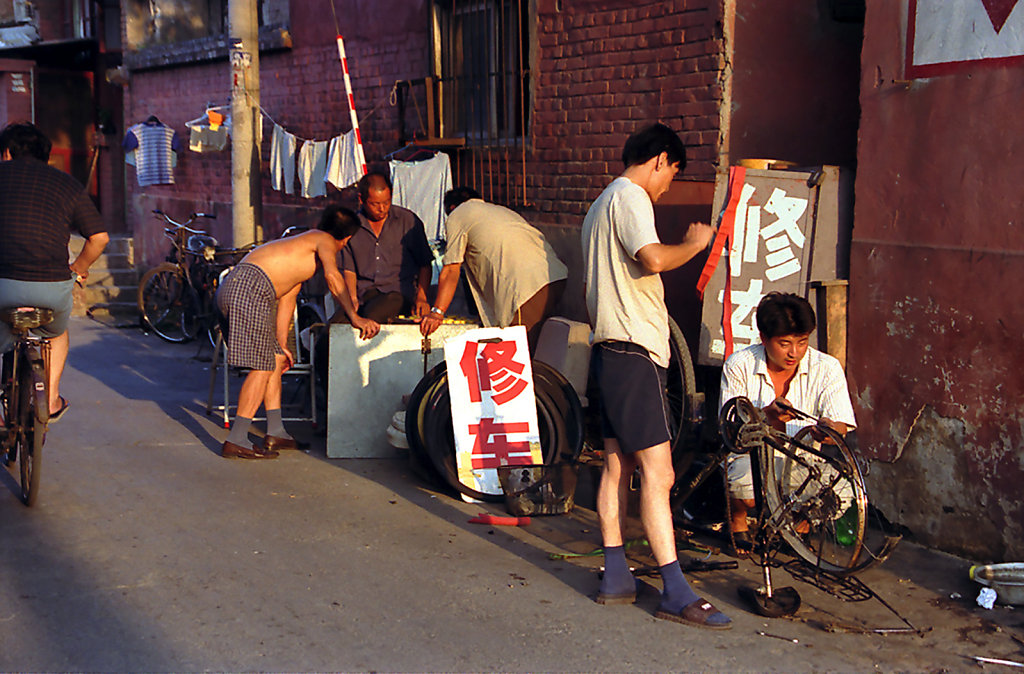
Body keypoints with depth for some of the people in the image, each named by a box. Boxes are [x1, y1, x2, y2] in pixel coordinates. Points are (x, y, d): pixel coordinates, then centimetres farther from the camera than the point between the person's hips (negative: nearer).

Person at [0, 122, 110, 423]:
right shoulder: (67, 183, 14)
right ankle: (51, 398, 30)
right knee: (57, 333, 34)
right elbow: (99, 237, 12)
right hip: (52, 289, 2)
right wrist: (77, 269, 28)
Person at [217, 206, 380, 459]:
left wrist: (282, 346, 33)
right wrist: (354, 317, -16)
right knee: (263, 367, -7)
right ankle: (236, 441, -7)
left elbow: (286, 300, 33)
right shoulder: (325, 240, 5)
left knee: (274, 360, 16)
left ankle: (275, 433, 19)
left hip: (233, 287, 10)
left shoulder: (305, 254, 33)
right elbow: (332, 276, -16)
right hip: (249, 288, -10)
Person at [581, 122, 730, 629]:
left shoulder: (601, 204, 23)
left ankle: (616, 577, 16)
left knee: (617, 465, 12)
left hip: (608, 349, 11)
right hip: (634, 350, -11)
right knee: (657, 472, -11)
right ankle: (676, 592, -10)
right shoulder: (631, 197, -10)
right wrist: (695, 243, -9)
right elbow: (653, 259, -27)